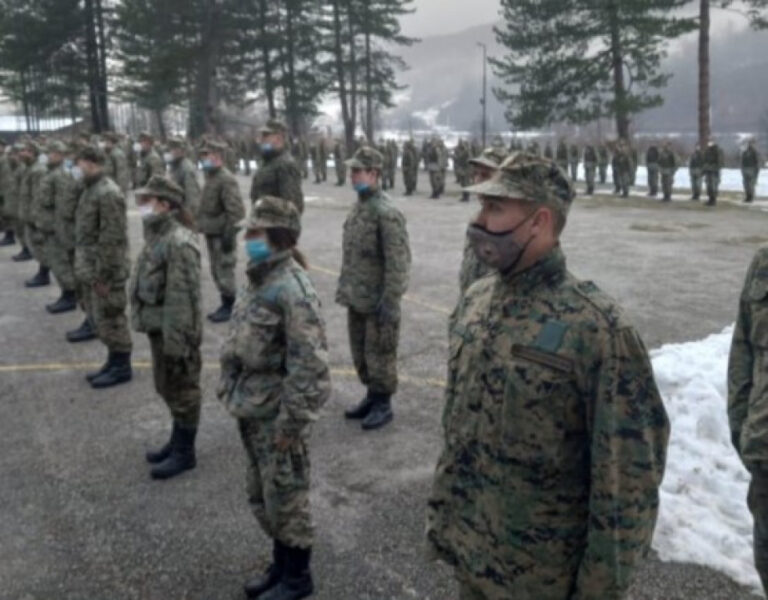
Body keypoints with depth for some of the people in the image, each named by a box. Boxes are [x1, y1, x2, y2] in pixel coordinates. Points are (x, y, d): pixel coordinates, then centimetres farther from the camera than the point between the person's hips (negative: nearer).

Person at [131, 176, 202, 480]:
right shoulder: (157, 235, 8)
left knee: (182, 390, 5)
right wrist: (147, 324, 19)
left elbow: (183, 296, -24)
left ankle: (184, 453, 19)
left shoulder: (179, 242, -23)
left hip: (173, 331, -10)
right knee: (167, 387, 21)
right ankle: (177, 442, 37)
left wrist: (176, 340, -23)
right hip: (158, 327, 10)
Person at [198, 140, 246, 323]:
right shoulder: (210, 177, 12)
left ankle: (229, 307, 8)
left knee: (224, 271, -2)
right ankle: (225, 304, 26)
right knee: (216, 270, 16)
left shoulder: (226, 179, -17)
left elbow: (236, 210, -22)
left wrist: (229, 234, -23)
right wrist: (203, 226, 19)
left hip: (222, 234, -10)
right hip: (211, 233, 10)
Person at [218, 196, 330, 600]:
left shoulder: (292, 289, -21)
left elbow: (309, 365, -24)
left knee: (286, 499, 7)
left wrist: (291, 422, -22)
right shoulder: (258, 279, 7)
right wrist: (231, 391, 17)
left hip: (276, 414, -9)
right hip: (251, 410, 9)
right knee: (261, 496, 21)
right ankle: (280, 566, 39)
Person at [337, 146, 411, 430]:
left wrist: (390, 302, -21)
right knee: (360, 352, 18)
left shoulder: (386, 213, -19)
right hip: (357, 298, 9)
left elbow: (398, 262, -21)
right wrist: (343, 287, 18)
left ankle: (383, 404, 19)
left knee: (379, 354, 4)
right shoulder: (358, 206, 9)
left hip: (377, 301, -8)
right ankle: (371, 396, 33)